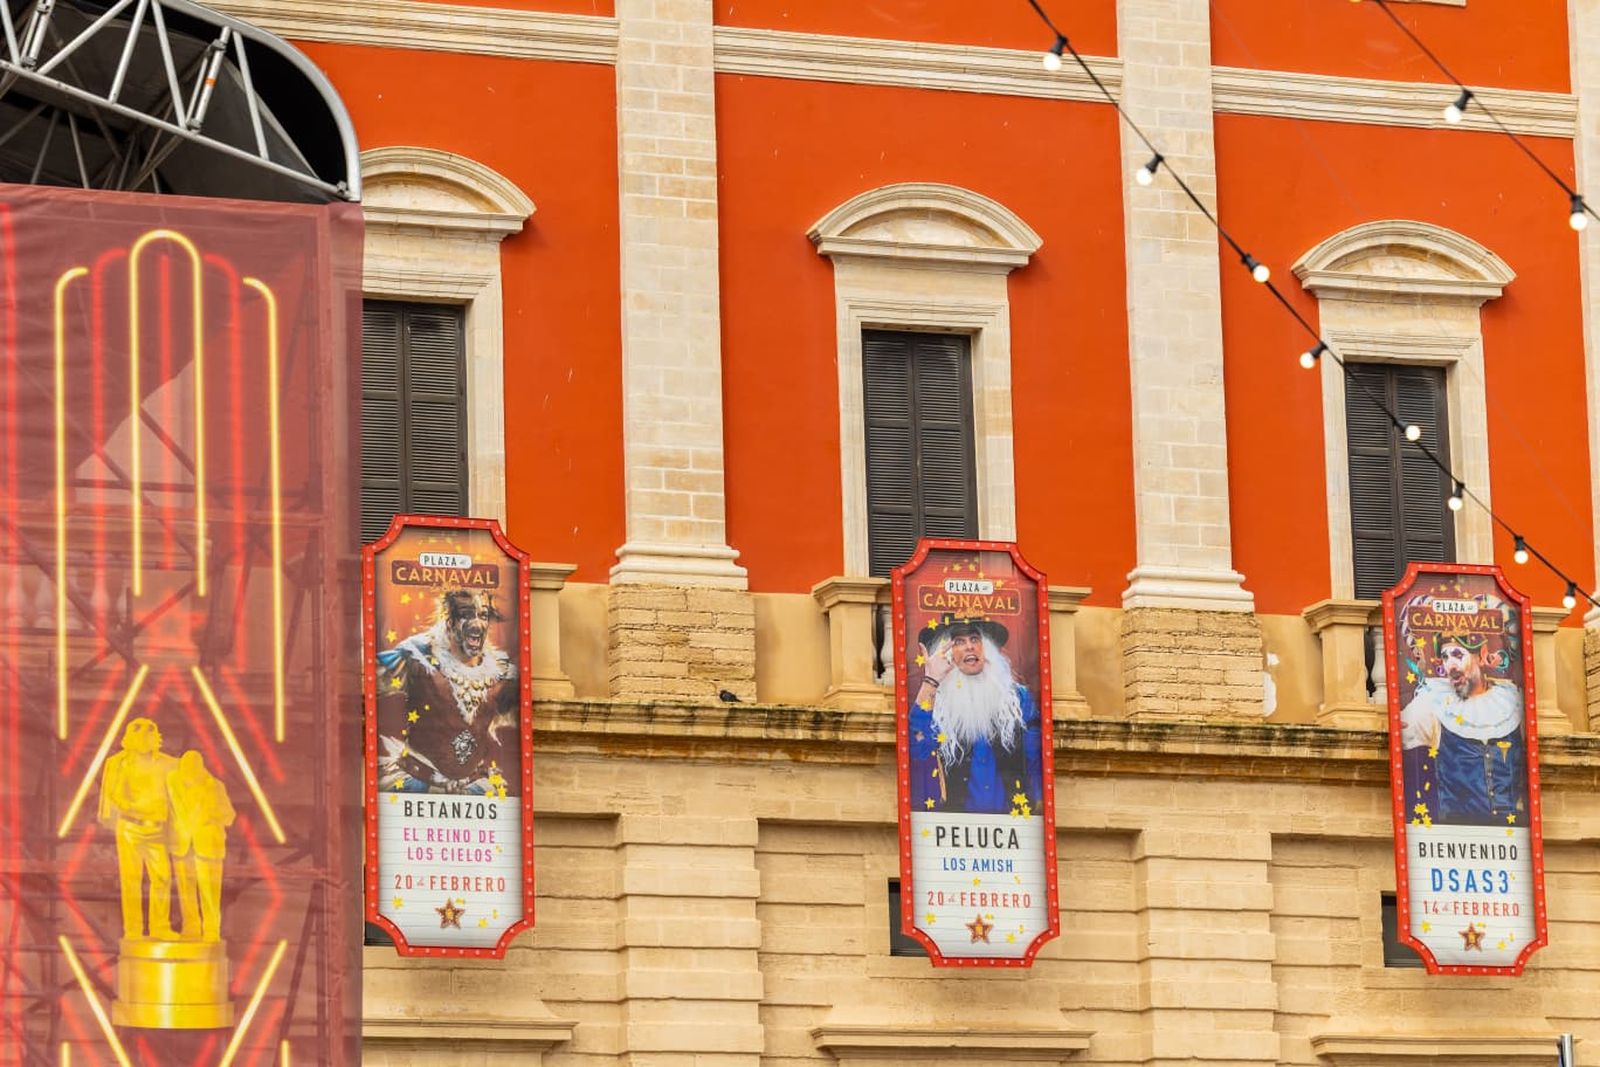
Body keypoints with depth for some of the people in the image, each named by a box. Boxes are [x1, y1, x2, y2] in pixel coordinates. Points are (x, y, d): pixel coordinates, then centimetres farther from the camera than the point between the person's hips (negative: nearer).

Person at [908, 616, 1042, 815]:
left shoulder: (1017, 697, 8)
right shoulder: (938, 703, 6)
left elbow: (1035, 762, 11)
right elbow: (917, 750, -13)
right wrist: (930, 681, -8)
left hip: (1012, 814, 0)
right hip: (960, 812, 0)